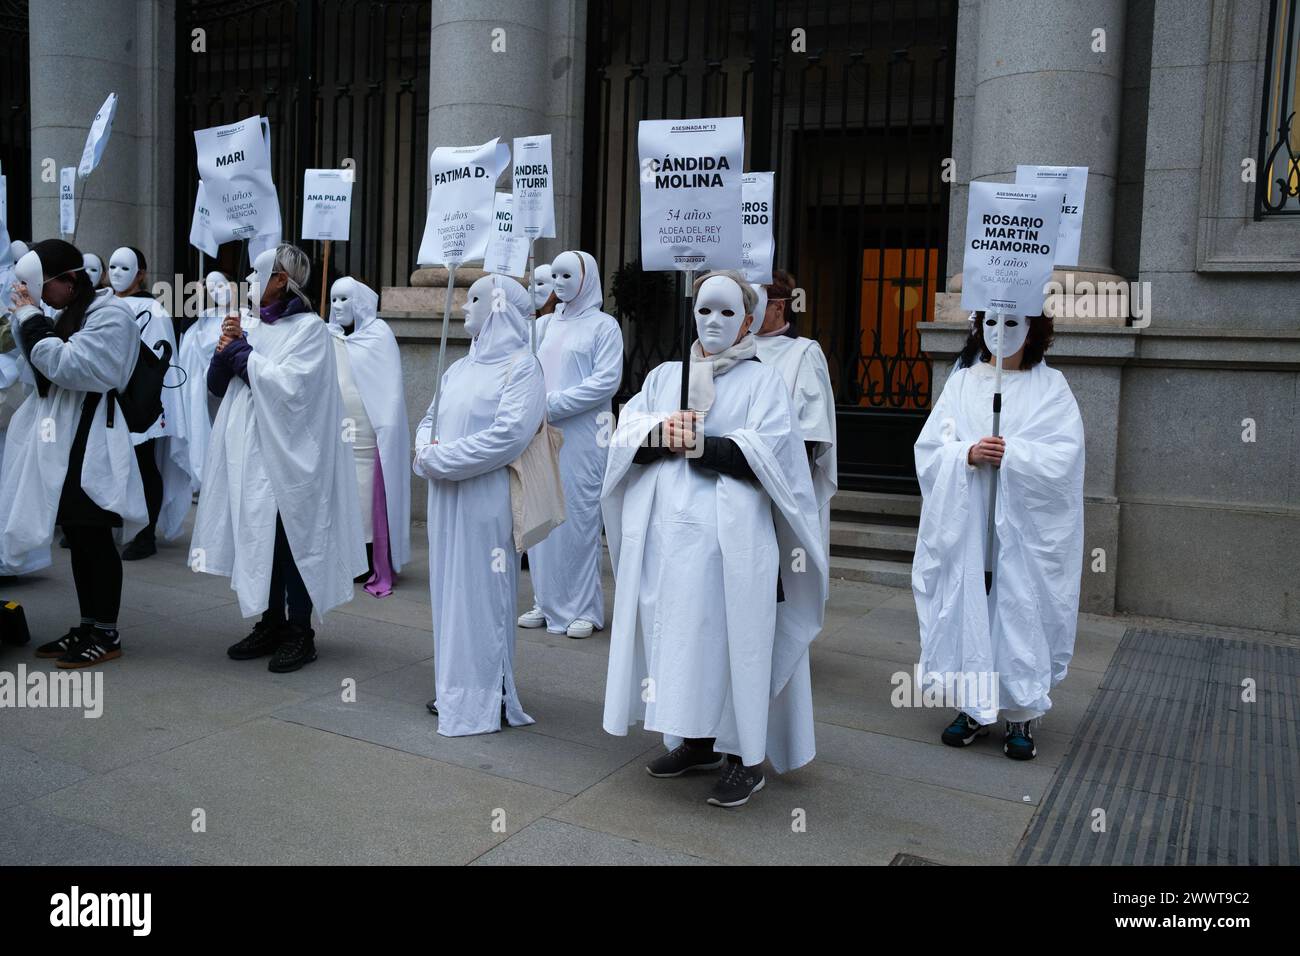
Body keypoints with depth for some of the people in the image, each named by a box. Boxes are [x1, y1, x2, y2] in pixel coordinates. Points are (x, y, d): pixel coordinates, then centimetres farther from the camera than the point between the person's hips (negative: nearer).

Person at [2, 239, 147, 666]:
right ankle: (88, 627, 21)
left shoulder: (110, 314, -10)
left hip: (90, 443, -9)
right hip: (61, 440, 9)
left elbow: (68, 366, -19)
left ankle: (107, 635, 6)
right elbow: (40, 367, 19)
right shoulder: (67, 314, 18)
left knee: (93, 538, -3)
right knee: (78, 538, 12)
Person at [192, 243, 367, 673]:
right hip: (250, 453, 6)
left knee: (291, 541, 1)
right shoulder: (251, 325, 11)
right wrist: (225, 351, -5)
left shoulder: (310, 328, -8)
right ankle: (272, 623, 23)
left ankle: (300, 632, 11)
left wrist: (240, 351, -10)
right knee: (258, 538, 10)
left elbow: (288, 385, -20)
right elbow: (217, 386, 14)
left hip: (289, 456, -6)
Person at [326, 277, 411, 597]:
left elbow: (389, 385, -4)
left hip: (367, 433, -4)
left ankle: (376, 567, 4)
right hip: (334, 430, 4)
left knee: (369, 497, -3)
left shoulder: (378, 333, 0)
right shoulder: (329, 337, 11)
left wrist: (386, 428, -10)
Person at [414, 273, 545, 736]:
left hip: (486, 501, -7)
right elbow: (430, 420, 21)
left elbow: (510, 433, -19)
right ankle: (456, 688, 22)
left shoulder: (522, 365, -7)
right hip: (445, 499, 8)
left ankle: (487, 696, 8)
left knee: (481, 589, -3)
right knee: (449, 587, 11)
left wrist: (441, 459, -16)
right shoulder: (459, 369, 17)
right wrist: (426, 447, -4)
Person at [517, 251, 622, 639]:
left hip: (582, 435, -5)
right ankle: (546, 603, 16)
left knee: (579, 517, -5)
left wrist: (553, 402, -14)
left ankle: (584, 608, 4)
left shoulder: (603, 325, 0)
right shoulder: (544, 325, 16)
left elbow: (607, 381, -10)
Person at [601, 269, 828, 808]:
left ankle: (745, 757, 6)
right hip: (666, 530, 5)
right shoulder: (664, 376, 18)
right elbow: (625, 435, 8)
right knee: (676, 633, 7)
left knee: (730, 637, -4)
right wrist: (660, 432, -12)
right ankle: (696, 741, 22)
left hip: (729, 535, -4)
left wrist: (697, 445, -13)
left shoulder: (762, 381, 6)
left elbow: (765, 455, -8)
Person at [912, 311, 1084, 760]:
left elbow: (1063, 456, -7)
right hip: (964, 522, 2)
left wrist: (1009, 455, -18)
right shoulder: (961, 382, 8)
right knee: (965, 606, 3)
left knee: (1021, 610, -1)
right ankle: (972, 706, 17)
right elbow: (929, 449, 2)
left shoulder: (1050, 386, 3)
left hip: (1024, 525, -2)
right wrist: (967, 455, -16)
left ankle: (1020, 715, 11)